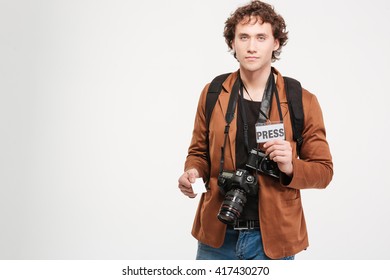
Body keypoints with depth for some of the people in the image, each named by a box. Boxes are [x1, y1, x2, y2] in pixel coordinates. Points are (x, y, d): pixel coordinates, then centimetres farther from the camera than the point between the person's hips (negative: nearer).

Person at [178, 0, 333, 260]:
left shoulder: (303, 101, -5)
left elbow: (323, 170, 1)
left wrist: (291, 167, -19)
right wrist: (193, 172, -10)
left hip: (272, 238, -1)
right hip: (217, 233, 2)